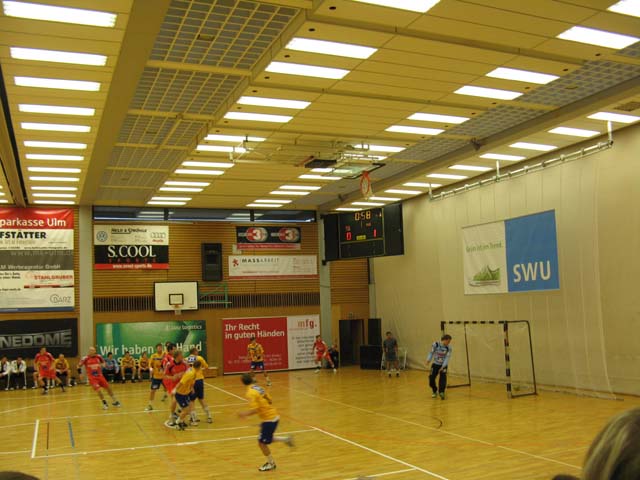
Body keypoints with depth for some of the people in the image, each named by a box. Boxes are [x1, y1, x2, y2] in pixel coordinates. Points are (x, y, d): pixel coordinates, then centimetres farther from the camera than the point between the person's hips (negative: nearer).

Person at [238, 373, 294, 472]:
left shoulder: (250, 393, -18)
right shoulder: (258, 388, 8)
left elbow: (255, 410, -24)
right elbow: (270, 400, 13)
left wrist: (244, 414, -13)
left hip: (269, 419, -9)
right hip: (274, 415, 9)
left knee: (262, 443, 7)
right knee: (267, 439, 26)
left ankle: (271, 463, 21)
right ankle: (286, 439, 24)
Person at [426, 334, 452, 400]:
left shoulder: (448, 348, -12)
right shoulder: (435, 345, -13)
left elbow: (447, 358, -16)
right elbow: (431, 353, -8)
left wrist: (442, 367, -25)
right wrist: (428, 360, -23)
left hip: (443, 365, 0)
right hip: (435, 364, 1)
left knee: (443, 378, -19)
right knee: (431, 378, -1)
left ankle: (441, 392, -18)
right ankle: (434, 392, 21)